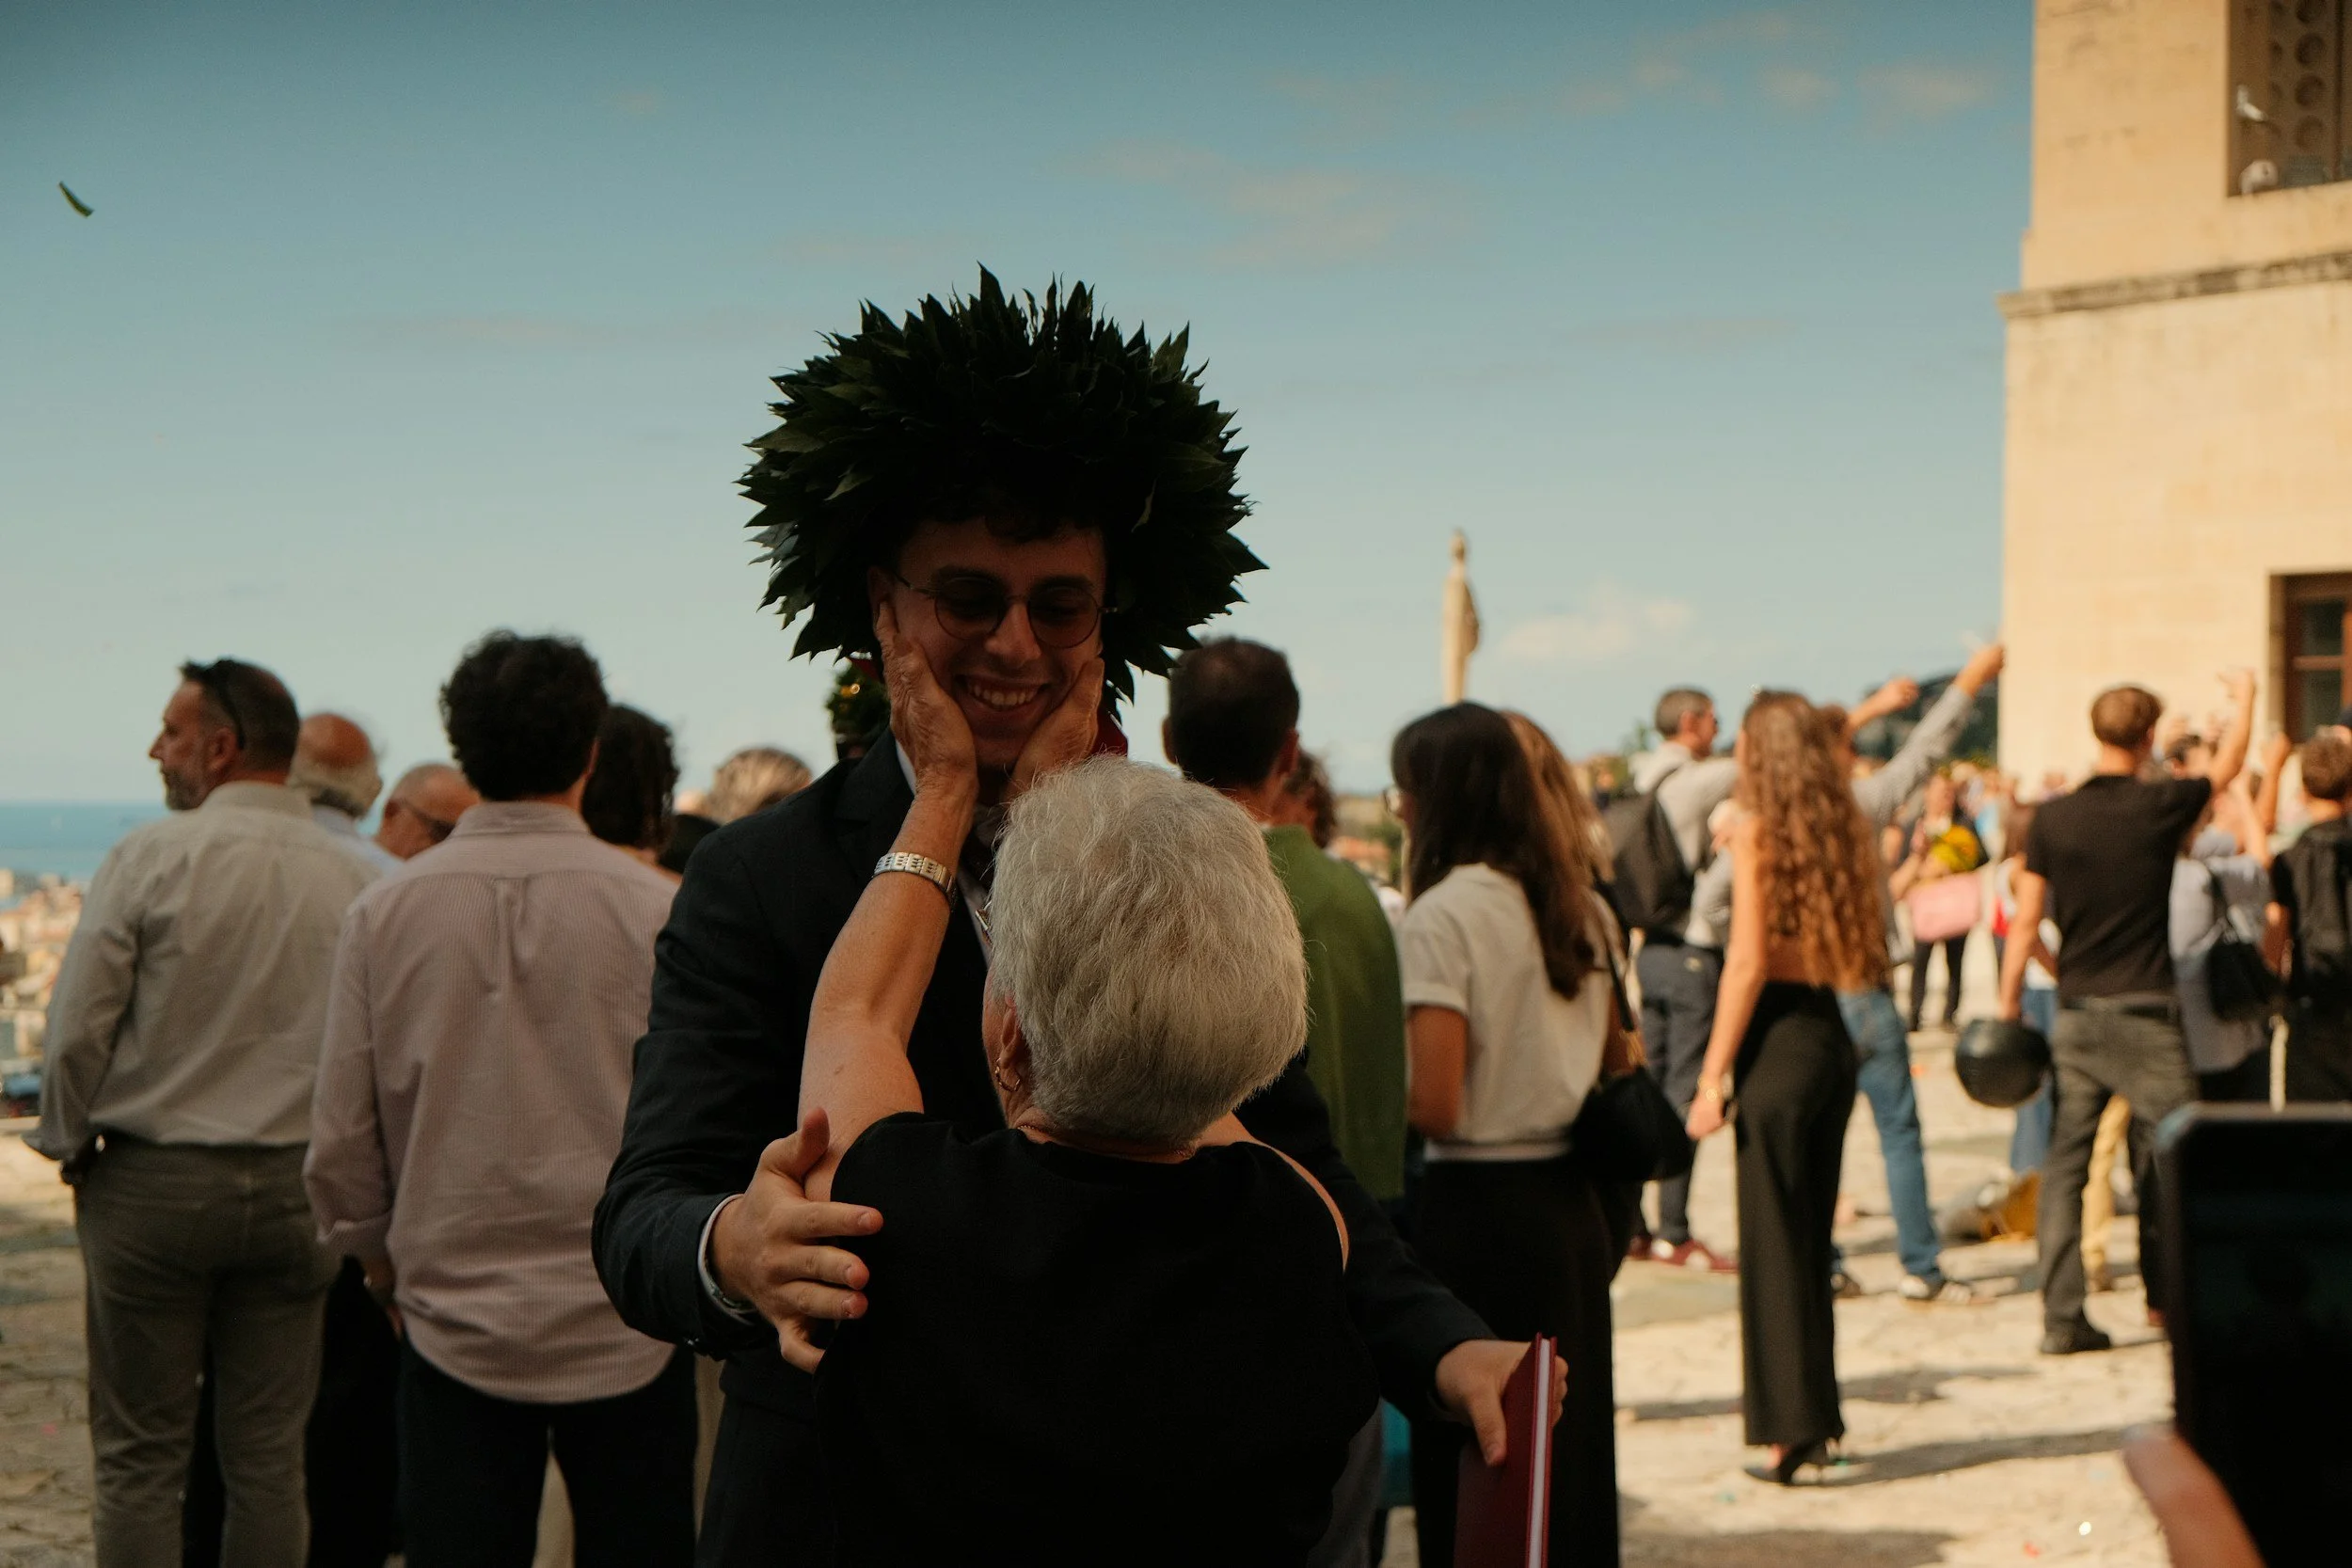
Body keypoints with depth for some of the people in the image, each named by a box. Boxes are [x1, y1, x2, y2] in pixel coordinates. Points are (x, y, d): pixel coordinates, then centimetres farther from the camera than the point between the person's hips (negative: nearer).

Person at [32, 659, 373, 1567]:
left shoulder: (152, 856, -9)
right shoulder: (352, 879, -2)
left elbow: (79, 1025, -8)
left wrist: (68, 1141, 9)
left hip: (153, 1179, -3)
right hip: (295, 1187, 3)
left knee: (140, 1456, 6)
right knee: (269, 1459, 9)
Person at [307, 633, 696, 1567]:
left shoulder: (386, 912, -3)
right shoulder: (655, 910, -10)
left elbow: (342, 1143, 3)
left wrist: (381, 1261, 20)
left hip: (452, 1320, 2)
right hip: (627, 1323, -1)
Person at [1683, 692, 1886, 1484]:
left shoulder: (1757, 831, -10)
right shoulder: (1844, 831, 8)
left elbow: (1749, 959, -14)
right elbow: (1860, 951, 14)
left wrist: (1713, 1075, -12)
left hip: (1779, 1037, -7)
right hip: (1832, 1033, 7)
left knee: (1773, 1240, 0)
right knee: (1811, 1235, 15)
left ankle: (1792, 1428, 1)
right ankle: (1817, 1418, 21)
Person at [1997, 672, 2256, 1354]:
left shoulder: (2053, 816, 0)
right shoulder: (2160, 805, -5)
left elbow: (2025, 921, 1)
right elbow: (2227, 766, 15)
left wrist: (2008, 1002, 11)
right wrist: (2245, 696, 33)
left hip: (2075, 1015, 3)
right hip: (2144, 1015, -3)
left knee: (2065, 1164, 4)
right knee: (2170, 1158, 10)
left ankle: (2060, 1317, 1)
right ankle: (2170, 1293, 16)